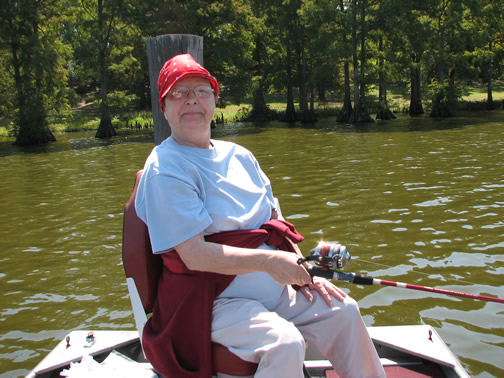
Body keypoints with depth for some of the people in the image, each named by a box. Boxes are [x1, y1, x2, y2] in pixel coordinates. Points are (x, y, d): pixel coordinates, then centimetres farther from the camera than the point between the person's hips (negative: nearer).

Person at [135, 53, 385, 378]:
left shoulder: (238, 155, 12)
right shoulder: (166, 169, -13)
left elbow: (276, 223, 15)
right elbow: (195, 254, -21)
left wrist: (305, 273, 2)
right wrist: (268, 261, -27)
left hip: (275, 290, 8)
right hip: (215, 300, -7)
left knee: (343, 310, 1)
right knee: (284, 343, -30)